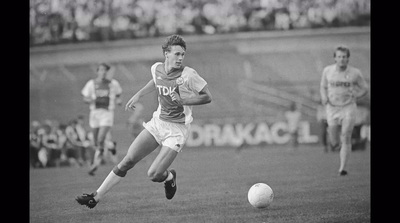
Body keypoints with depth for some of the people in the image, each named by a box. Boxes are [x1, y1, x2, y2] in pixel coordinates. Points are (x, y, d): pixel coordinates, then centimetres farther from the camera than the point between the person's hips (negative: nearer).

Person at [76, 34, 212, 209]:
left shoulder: (188, 75, -18)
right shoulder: (156, 68, -1)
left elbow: (207, 97, -12)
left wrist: (183, 100, -23)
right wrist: (138, 95, 22)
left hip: (176, 130, -5)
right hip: (157, 122, 5)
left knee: (154, 175, -13)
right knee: (128, 160, -3)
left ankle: (169, 177, 24)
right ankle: (96, 198, 2)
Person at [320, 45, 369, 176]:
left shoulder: (355, 73, -5)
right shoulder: (328, 71, -1)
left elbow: (364, 89, 8)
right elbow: (323, 86, 14)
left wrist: (355, 97, -7)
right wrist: (324, 97, -5)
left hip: (348, 108, -1)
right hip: (332, 108, 1)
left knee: (346, 139, -11)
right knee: (334, 143, 4)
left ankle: (342, 168, -7)